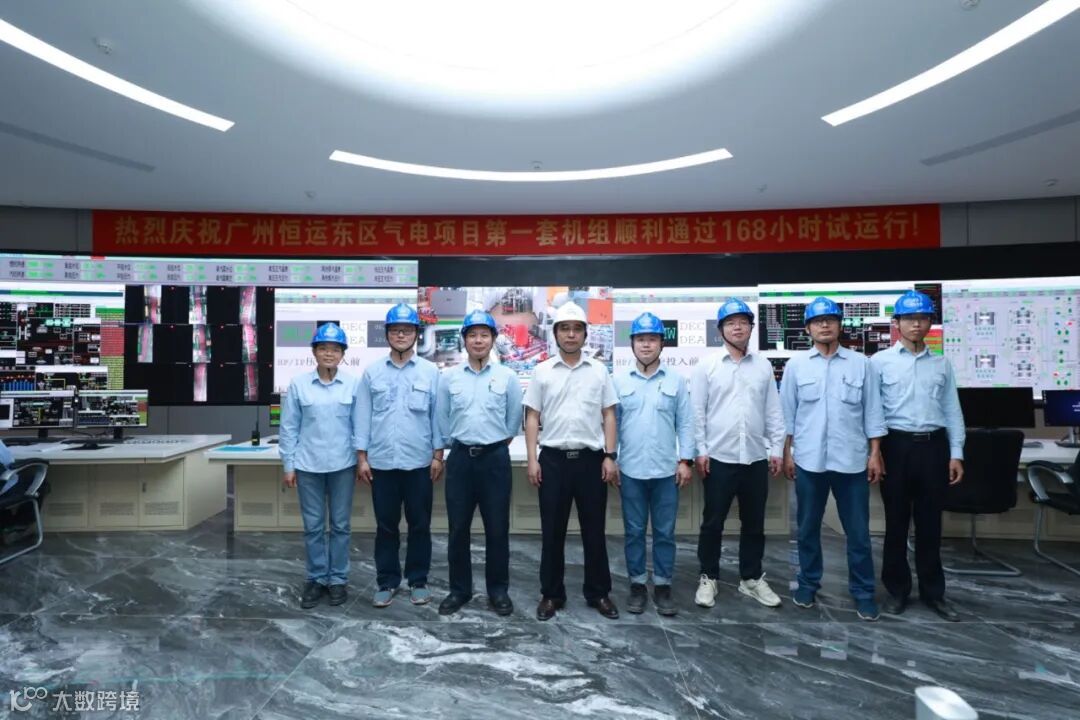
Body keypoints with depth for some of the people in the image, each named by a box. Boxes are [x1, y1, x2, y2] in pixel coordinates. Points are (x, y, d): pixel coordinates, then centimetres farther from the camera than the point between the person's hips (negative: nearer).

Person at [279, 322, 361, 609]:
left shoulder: (354, 384, -4)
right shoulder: (298, 384, -3)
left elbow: (359, 425, 1)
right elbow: (288, 428, 1)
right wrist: (288, 465, 0)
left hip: (343, 465, 0)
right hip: (308, 466, 1)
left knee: (341, 525, 10)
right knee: (313, 526, 10)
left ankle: (338, 579, 24)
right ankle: (317, 578, 26)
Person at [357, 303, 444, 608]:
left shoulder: (430, 372, 0)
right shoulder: (372, 372, 3)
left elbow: (437, 416, 1)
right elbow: (364, 417, 4)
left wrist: (438, 455, -3)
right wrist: (362, 457, 1)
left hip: (419, 462, -1)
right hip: (382, 462, 1)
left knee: (419, 525, 9)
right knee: (385, 526, 11)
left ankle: (418, 581, 25)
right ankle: (386, 582, 25)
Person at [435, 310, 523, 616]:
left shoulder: (507, 376, 0)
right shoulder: (449, 377, 3)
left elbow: (515, 418, 7)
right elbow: (442, 418, 10)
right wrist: (457, 443, 12)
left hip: (495, 457, -1)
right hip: (460, 457, 1)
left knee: (497, 528, 5)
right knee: (458, 528, 8)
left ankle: (498, 590, 21)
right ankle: (459, 589, 23)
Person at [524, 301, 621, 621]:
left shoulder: (599, 370, 5)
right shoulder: (542, 371, 3)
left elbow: (609, 416, 5)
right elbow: (532, 417, 4)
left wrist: (610, 456, -3)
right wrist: (532, 459, -4)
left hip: (591, 459, 1)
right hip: (553, 459, 0)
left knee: (594, 530, 9)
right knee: (552, 531, 8)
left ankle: (598, 593, 24)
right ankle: (551, 594, 22)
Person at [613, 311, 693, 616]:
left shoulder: (676, 381, 2)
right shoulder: (619, 381, 2)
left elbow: (685, 423, 3)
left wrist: (686, 460, -3)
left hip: (666, 471, 0)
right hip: (630, 471, 0)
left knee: (665, 532, 9)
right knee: (633, 531, 10)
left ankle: (663, 585, 23)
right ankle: (637, 584, 24)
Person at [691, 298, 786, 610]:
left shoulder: (764, 365, 7)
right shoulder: (706, 366, -2)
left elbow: (773, 411, 9)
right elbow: (697, 411, -3)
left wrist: (777, 448, 4)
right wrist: (700, 450, -7)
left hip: (756, 458, 3)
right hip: (719, 458, -3)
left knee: (754, 523, 13)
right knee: (713, 522, 7)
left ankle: (751, 578, 29)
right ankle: (708, 577, 22)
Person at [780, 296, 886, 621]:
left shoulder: (861, 363, 2)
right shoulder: (796, 365, 1)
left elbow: (872, 411, 3)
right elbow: (787, 412, 4)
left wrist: (875, 453, 0)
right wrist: (787, 452, 1)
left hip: (852, 460, 0)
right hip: (809, 460, 0)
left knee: (858, 531, 8)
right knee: (808, 528, 12)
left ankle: (863, 592, 23)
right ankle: (808, 583, 28)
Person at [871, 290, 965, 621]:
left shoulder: (941, 364, 9)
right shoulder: (879, 362, -1)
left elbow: (952, 410, 11)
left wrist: (956, 453, 6)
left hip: (933, 446, 3)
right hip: (897, 445, -3)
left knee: (930, 523, 12)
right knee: (896, 522, 8)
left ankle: (933, 590, 27)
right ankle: (897, 588, 23)